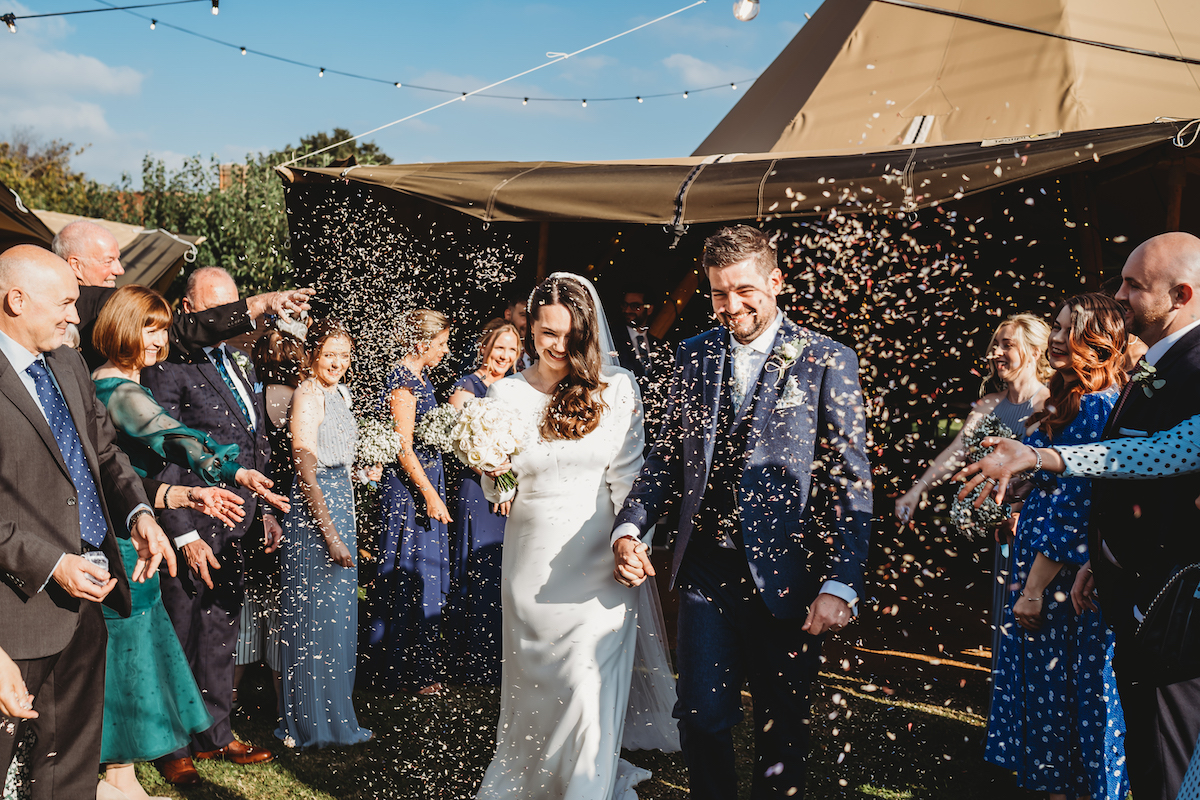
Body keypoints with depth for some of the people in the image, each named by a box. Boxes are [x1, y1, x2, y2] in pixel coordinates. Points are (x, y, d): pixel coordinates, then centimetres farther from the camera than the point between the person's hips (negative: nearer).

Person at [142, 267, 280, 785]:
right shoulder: (168, 368, -12)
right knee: (181, 642, 5)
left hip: (235, 529, 8)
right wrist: (184, 534, -18)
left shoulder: (237, 366, 14)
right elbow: (162, 459, -15)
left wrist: (263, 511, 13)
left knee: (221, 637, 17)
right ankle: (175, 748, 20)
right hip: (195, 531, -8)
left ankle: (216, 734, 31)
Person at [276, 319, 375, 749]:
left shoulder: (340, 393, 13)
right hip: (313, 508, -9)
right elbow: (306, 472, -19)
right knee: (315, 613, -1)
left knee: (340, 612, 16)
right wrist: (331, 534, -20)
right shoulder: (308, 396, -14)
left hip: (340, 501, 9)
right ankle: (312, 722, 11)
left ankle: (335, 713, 28)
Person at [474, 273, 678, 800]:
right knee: (534, 683, 14)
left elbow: (628, 476, 0)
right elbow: (497, 493, 5)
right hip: (533, 561, 2)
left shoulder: (618, 388, -2)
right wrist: (496, 473, -16)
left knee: (590, 689, -5)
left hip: (598, 560, -2)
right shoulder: (505, 394, 1)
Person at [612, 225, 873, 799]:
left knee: (782, 730, 11)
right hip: (706, 571, 3)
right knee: (700, 720, 9)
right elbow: (668, 456, 13)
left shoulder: (826, 362, -5)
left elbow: (851, 483, -7)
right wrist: (629, 529, -3)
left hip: (784, 577, -3)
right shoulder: (693, 357, 8)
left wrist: (840, 586, -15)